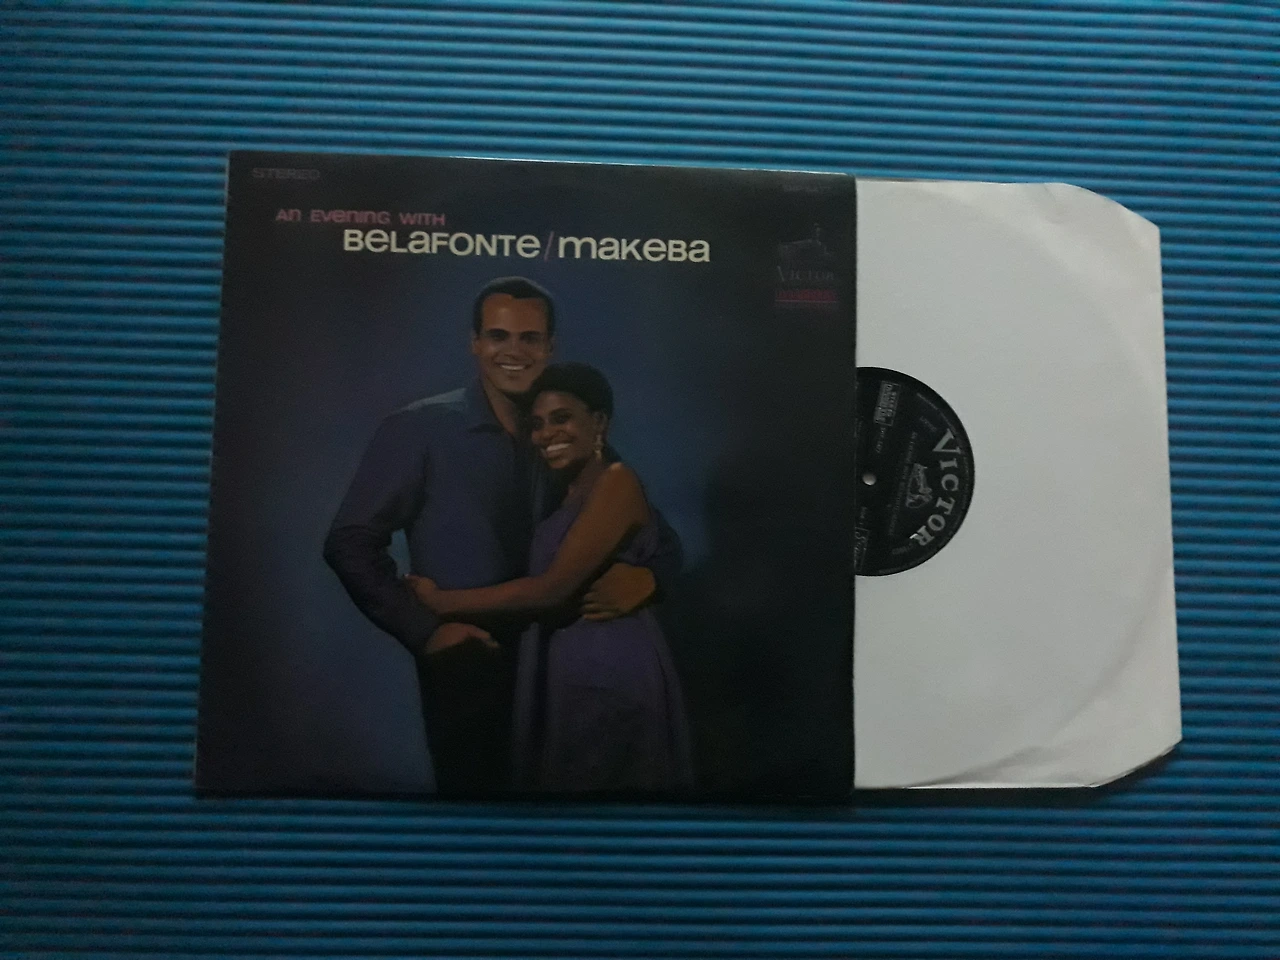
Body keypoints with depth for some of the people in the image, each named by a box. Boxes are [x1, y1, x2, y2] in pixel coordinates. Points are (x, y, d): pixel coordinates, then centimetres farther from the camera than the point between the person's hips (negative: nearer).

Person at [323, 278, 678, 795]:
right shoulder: (418, 430, -7)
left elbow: (662, 540, 8)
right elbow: (350, 543, -8)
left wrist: (644, 576, -13)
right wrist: (425, 631, -15)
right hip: (467, 670, -4)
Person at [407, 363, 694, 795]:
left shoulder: (616, 482, -14)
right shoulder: (566, 493, 14)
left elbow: (553, 589, -20)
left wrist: (441, 601, -14)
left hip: (610, 674, -8)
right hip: (562, 675, 8)